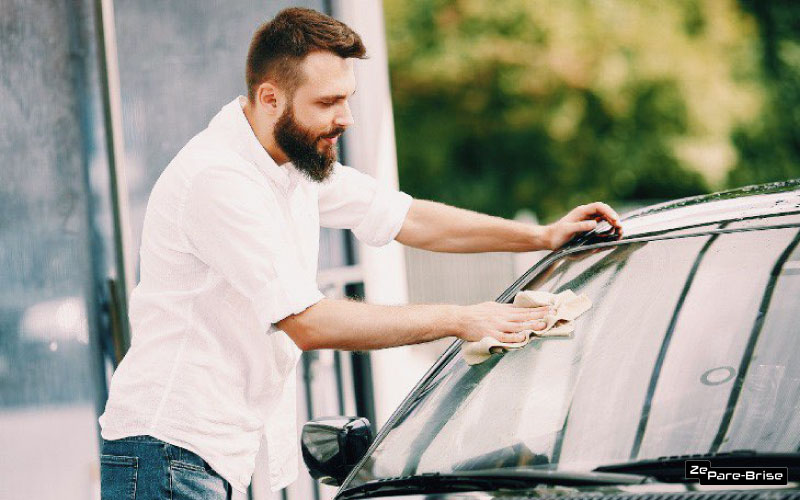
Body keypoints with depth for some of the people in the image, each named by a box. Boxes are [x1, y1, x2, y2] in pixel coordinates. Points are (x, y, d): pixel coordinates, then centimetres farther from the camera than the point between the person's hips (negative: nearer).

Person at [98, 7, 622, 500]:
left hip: (224, 452, 9)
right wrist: (457, 319, -16)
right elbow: (310, 323, -22)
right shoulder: (217, 180, -21)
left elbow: (409, 219, 20)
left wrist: (542, 236, 17)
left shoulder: (298, 162, 9)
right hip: (171, 455, -9)